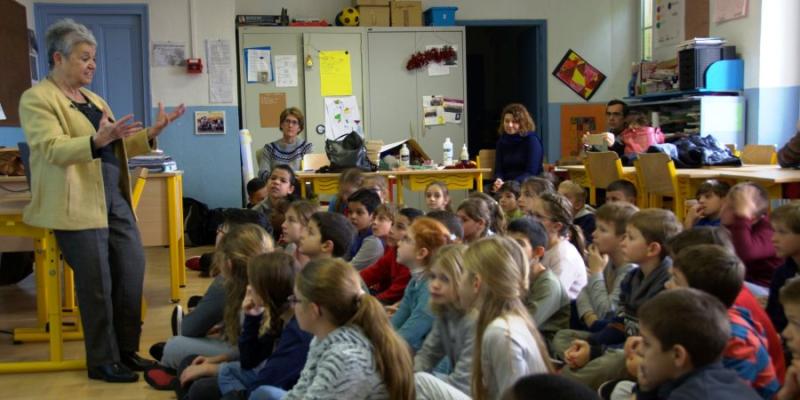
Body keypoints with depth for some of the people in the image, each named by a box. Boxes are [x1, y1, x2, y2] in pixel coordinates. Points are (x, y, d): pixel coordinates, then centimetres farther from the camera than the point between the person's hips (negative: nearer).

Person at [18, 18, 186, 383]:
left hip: (115, 198, 8)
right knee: (97, 283, -2)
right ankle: (102, 362, 13)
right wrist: (98, 139, -36)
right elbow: (53, 149, -20)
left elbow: (117, 148, 18)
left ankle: (127, 351, 21)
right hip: (77, 205, -8)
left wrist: (152, 132, 4)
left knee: (132, 269, 8)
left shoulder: (94, 99, 17)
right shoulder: (37, 99, -7)